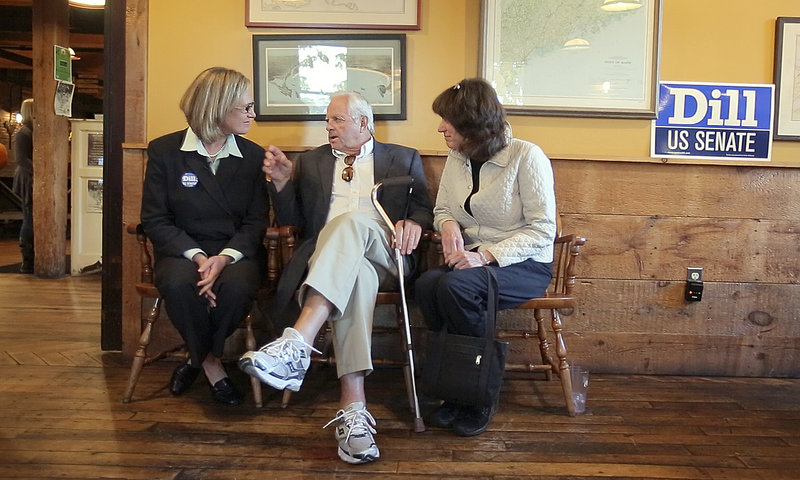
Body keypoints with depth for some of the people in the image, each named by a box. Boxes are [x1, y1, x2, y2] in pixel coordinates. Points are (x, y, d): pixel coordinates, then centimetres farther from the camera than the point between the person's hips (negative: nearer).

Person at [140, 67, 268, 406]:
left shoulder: (253, 156, 6)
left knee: (237, 286, -33)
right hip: (182, 250, -1)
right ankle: (211, 365, -7)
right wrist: (197, 256, -20)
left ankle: (199, 359, -2)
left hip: (235, 251, 1)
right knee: (177, 284, -35)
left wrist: (225, 258, -19)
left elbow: (256, 222, 2)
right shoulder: (164, 150, 1)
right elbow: (155, 219, -3)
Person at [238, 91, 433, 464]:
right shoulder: (311, 162, 26)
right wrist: (282, 181, 1)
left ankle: (297, 343, -53)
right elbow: (291, 220, 19)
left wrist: (414, 223, -10)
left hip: (384, 253, 0)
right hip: (326, 257, 1)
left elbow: (424, 209, 13)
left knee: (353, 219, -37)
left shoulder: (403, 159, 22)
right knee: (356, 274, -39)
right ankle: (353, 406, -47)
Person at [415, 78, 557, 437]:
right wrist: (448, 225, -4)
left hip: (523, 264, -5)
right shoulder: (455, 159, 10)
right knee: (426, 284, -27)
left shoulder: (526, 156, -10)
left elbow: (543, 230, -13)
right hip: (473, 257, 6)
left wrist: (487, 255, -25)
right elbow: (441, 209, 21)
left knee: (454, 285, -33)